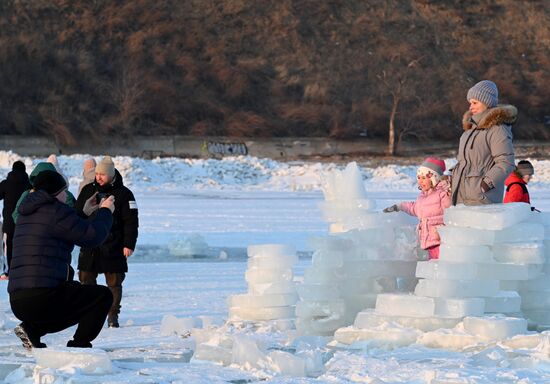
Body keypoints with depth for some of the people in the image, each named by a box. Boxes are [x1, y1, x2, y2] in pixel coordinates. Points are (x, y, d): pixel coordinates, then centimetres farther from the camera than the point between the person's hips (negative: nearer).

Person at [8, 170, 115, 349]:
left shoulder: (27, 214, 20)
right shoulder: (55, 210, -7)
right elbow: (91, 236, -5)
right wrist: (105, 211, 11)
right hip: (42, 298, -9)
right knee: (103, 296, 4)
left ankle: (32, 328, 11)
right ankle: (79, 345, -3)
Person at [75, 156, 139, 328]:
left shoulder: (124, 194, -3)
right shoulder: (88, 190, 8)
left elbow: (131, 222, -5)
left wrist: (129, 244, -11)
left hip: (113, 248, -3)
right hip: (89, 247, 3)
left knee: (114, 283, 2)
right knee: (86, 280, 2)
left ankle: (113, 315, 11)